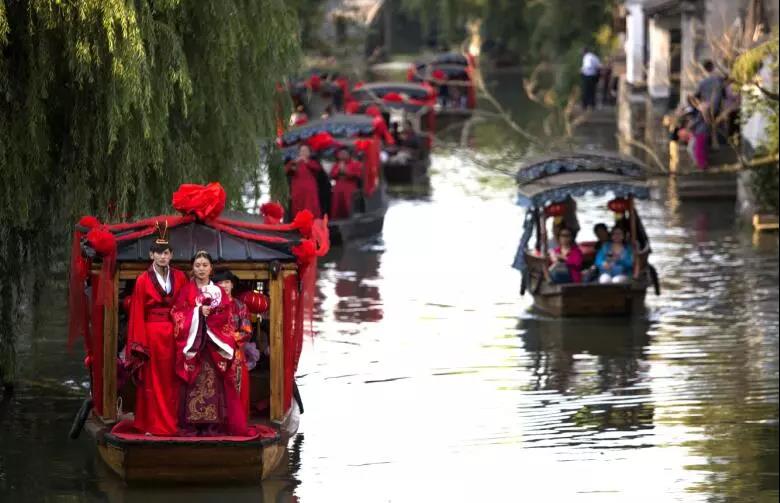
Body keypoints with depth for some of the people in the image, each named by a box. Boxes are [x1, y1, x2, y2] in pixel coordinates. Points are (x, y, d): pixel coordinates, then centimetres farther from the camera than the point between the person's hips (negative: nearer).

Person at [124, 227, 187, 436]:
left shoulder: (180, 278, 6)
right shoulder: (143, 280, -3)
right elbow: (137, 313, -4)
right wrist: (139, 344, -10)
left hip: (174, 335, 3)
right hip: (152, 333, -3)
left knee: (172, 379, 5)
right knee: (153, 380, 1)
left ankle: (172, 423, 11)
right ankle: (152, 425, 5)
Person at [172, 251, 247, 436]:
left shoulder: (219, 292, 13)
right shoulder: (186, 290, 8)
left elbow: (226, 316, 4)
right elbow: (178, 314, -1)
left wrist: (209, 314, -12)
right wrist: (198, 312, -12)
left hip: (214, 343, 1)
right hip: (192, 341, -1)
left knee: (213, 382, -5)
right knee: (193, 382, -7)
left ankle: (213, 424, -5)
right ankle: (191, 425, -7)